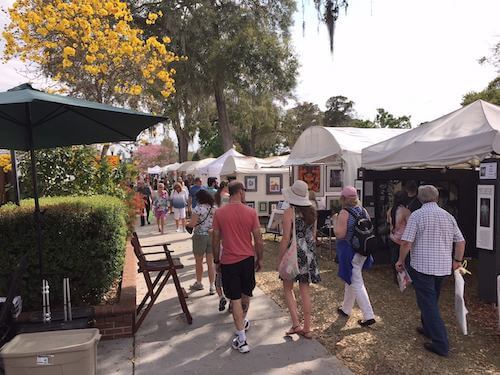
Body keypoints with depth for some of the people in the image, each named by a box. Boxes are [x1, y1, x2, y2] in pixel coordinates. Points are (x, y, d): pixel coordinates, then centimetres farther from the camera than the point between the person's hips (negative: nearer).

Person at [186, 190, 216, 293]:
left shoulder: (198, 208, -14)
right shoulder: (214, 208, 1)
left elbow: (192, 224, -16)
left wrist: (187, 224, 4)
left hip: (200, 236, -4)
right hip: (211, 236, 4)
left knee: (199, 261, 15)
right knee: (210, 262, 9)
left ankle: (198, 283, 31)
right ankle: (212, 286, 10)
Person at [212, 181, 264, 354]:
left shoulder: (219, 213, -7)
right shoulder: (251, 212, -8)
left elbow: (215, 240, -1)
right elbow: (258, 239, -4)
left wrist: (216, 260, 12)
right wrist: (259, 259, 9)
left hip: (229, 261, -1)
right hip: (248, 259, 1)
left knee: (235, 299, 6)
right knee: (246, 294, 23)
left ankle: (242, 340, 10)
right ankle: (243, 321, 47)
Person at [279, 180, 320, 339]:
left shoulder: (289, 212, -14)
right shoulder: (312, 211, 4)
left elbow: (286, 238, -15)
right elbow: (313, 235, 10)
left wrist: (280, 258, -8)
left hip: (294, 253, -5)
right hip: (309, 253, 6)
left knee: (288, 287, 12)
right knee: (305, 290, 12)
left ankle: (296, 324, 5)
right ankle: (307, 328, 19)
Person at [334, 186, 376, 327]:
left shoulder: (344, 213, -19)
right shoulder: (363, 211, 3)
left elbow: (340, 234, -21)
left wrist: (335, 220, -8)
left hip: (349, 253, -8)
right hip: (362, 251, 8)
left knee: (356, 284, 0)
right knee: (351, 280, 21)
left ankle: (369, 316, 2)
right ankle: (346, 309, 35)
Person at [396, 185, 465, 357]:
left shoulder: (417, 215, -11)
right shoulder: (448, 216, 6)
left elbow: (406, 242, -16)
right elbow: (461, 241, 8)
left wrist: (400, 261, -3)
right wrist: (457, 260, 22)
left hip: (422, 266, -6)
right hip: (443, 267, 7)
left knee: (428, 303, 0)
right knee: (432, 300, 23)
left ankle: (441, 344, 1)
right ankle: (428, 328, 39)